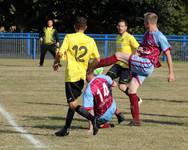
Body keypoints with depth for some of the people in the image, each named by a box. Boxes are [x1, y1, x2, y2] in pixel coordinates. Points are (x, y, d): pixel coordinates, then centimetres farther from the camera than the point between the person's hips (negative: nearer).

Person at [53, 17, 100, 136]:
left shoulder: (69, 37, -6)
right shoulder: (91, 41, 5)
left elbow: (60, 53, -13)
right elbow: (97, 59, 7)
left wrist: (56, 63, 7)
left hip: (71, 75, -5)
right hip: (82, 75, 6)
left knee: (73, 104, -5)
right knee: (72, 102, 17)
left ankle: (92, 118, -26)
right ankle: (66, 129, 21)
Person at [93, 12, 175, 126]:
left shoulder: (159, 37, -11)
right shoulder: (147, 34, 16)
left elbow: (168, 54, -11)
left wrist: (171, 73, -14)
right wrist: (139, 49, 7)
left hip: (147, 65, -9)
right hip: (141, 66, 9)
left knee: (118, 56, -13)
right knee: (131, 90, 6)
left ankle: (93, 66, -3)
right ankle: (136, 119, 11)